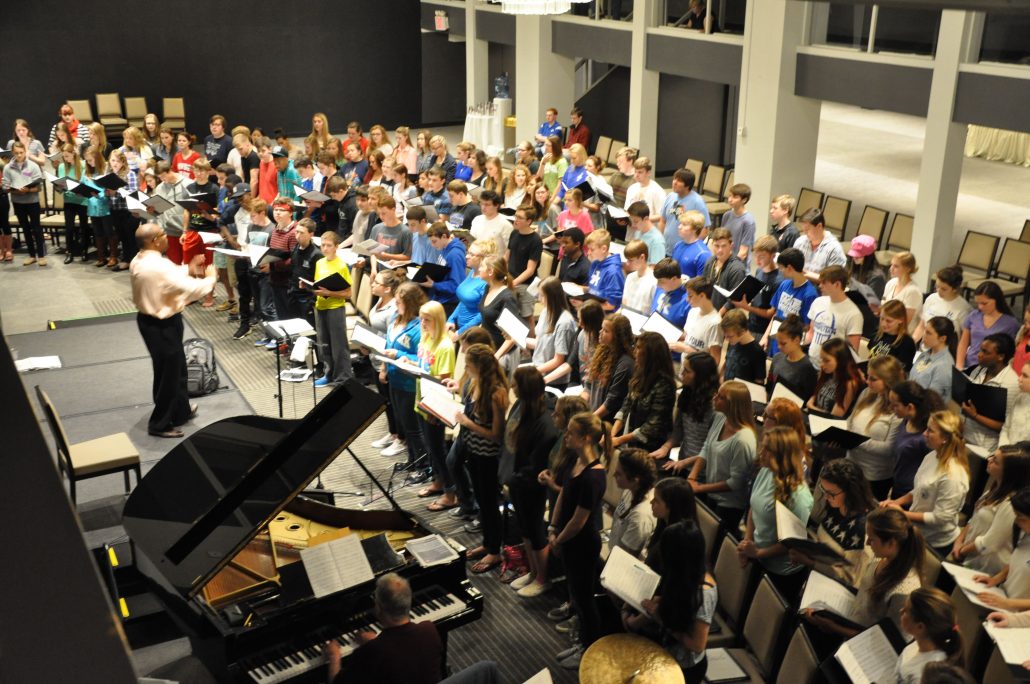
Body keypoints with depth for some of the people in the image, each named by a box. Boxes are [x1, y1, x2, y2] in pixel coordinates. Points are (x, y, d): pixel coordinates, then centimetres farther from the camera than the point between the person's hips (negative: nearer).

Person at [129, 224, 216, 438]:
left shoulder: (138, 261, 2)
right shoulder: (159, 266, -27)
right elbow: (193, 289, -28)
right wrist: (210, 278, -11)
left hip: (149, 319, 10)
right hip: (163, 325, -10)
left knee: (176, 367, 24)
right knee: (168, 373, 6)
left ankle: (181, 410, 40)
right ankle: (160, 424, 19)